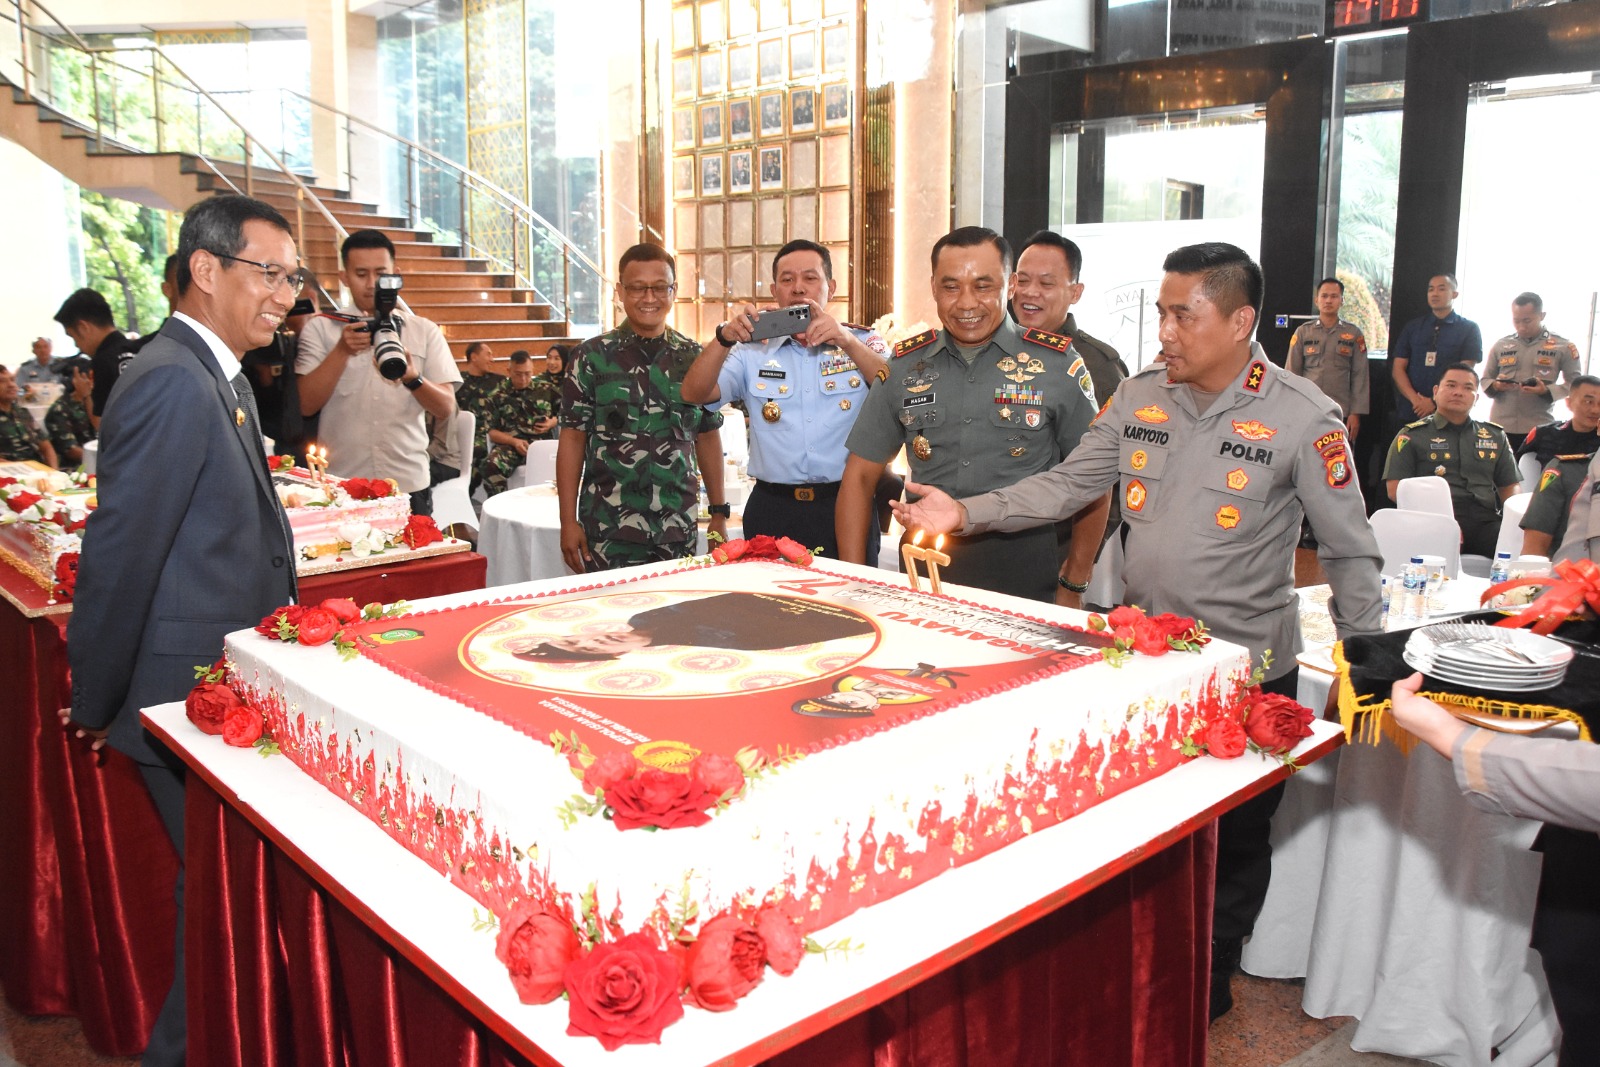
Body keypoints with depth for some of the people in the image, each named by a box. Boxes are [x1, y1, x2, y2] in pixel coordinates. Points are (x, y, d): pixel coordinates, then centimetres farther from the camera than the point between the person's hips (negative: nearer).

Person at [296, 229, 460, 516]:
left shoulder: (424, 331, 6)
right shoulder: (320, 328, 4)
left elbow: (446, 408, 0)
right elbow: (306, 405, -4)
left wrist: (412, 377, -19)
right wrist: (342, 350, -15)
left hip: (409, 484, 1)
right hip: (340, 486, 0)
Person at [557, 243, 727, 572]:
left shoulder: (694, 358, 7)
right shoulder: (592, 356, 0)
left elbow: (708, 437, 11)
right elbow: (573, 438, -1)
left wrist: (719, 512, 8)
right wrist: (568, 521, -6)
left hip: (678, 528, 2)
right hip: (608, 530, -2)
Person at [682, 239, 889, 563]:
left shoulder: (864, 343, 8)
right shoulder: (752, 351, 8)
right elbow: (695, 394, -2)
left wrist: (847, 342, -20)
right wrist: (724, 338, -17)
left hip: (846, 510, 0)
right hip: (773, 512, 1)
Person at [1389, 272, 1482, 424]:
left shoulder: (1469, 329, 5)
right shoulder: (1413, 327, 12)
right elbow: (1397, 369, 5)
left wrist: (1436, 402, -15)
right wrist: (1414, 399, -11)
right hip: (1410, 413, 2)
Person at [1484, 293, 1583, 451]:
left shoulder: (1563, 347, 2)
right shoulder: (1501, 345, 8)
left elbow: (1576, 384, 1)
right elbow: (1485, 380, 13)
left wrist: (1547, 391, -17)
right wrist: (1495, 386, -11)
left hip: (1540, 428, -2)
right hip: (1500, 426, 2)